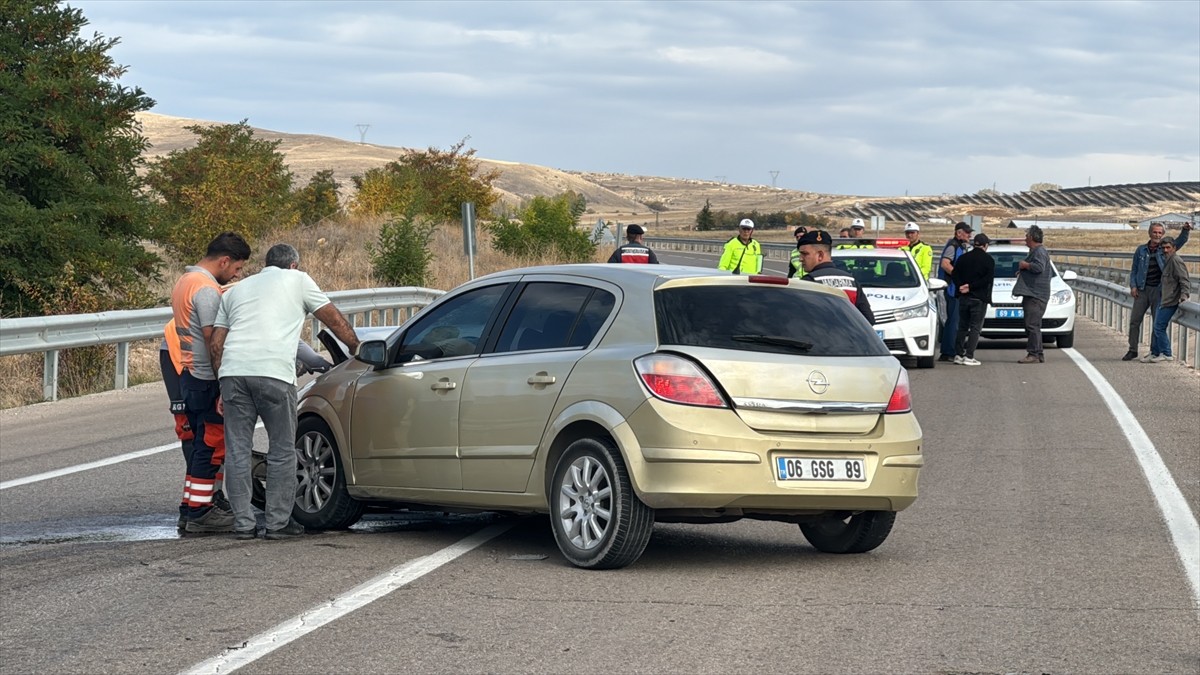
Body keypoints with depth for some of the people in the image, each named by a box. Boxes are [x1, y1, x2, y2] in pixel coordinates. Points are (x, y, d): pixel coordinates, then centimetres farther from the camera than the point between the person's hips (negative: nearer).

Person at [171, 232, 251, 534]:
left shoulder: (184, 281, 16)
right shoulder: (207, 288, -17)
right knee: (211, 447, -6)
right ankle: (200, 515, -4)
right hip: (207, 381, -10)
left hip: (189, 376, 10)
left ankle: (195, 507, 21)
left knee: (203, 445, 16)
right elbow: (213, 340, -21)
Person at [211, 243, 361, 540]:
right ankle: (278, 522, 6)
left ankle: (243, 523, 7)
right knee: (282, 450, 5)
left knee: (238, 450, 7)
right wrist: (356, 347, 35)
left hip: (232, 371, 4)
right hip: (273, 371, -4)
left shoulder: (236, 290, 28)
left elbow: (216, 343, 22)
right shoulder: (298, 280, 17)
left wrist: (223, 388, 24)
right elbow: (334, 318, 21)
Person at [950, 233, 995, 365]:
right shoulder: (988, 259, -6)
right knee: (975, 327, -2)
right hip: (979, 298, -5)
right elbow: (988, 279, -16)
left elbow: (955, 274, 0)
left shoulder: (963, 258, 8)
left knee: (962, 326, 12)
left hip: (963, 298, 5)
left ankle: (958, 354, 10)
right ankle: (969, 356, -8)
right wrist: (971, 286, -14)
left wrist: (961, 286, -9)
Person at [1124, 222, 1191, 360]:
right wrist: (1133, 286, -1)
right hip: (1142, 290, 2)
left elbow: (1180, 241, -7)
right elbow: (1134, 269, 11)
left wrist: (1186, 230, -26)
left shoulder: (1164, 249, 3)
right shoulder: (1141, 250, 7)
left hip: (1158, 290, -2)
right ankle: (1133, 350, 9)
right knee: (1135, 320, 1)